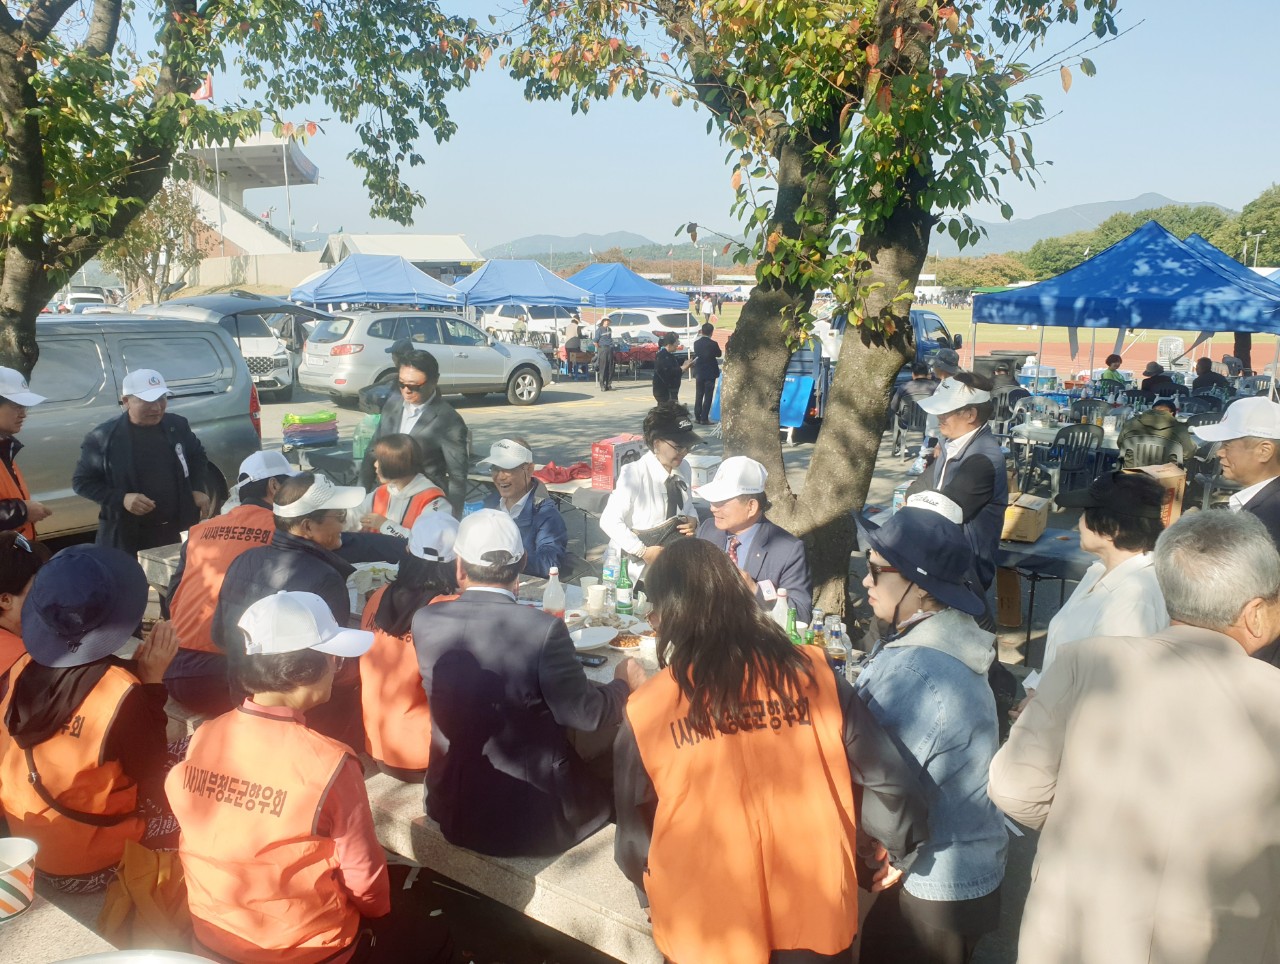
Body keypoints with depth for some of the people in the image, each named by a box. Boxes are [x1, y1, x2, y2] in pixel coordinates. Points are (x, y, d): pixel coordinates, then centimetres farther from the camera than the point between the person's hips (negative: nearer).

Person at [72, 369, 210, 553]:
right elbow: (81, 481, -4)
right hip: (125, 538, -3)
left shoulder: (178, 426, 2)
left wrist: (199, 489, 2)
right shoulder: (103, 438, -10)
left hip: (173, 533, 4)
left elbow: (197, 456, 20)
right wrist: (121, 499, -19)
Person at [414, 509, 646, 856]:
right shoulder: (543, 629, -23)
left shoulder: (424, 621, -10)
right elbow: (589, 714, -16)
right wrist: (624, 683, 4)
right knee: (607, 795, 25)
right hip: (531, 820, -4)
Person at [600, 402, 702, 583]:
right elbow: (609, 521, -18)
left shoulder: (684, 469, 2)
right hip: (637, 568, -6)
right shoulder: (634, 473, -17)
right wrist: (643, 551, -22)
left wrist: (693, 520, -3)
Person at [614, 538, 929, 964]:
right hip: (815, 914, 2)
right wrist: (886, 843, 13)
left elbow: (633, 841, -1)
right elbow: (894, 784, -7)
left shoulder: (645, 712, -12)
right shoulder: (811, 672, -10)